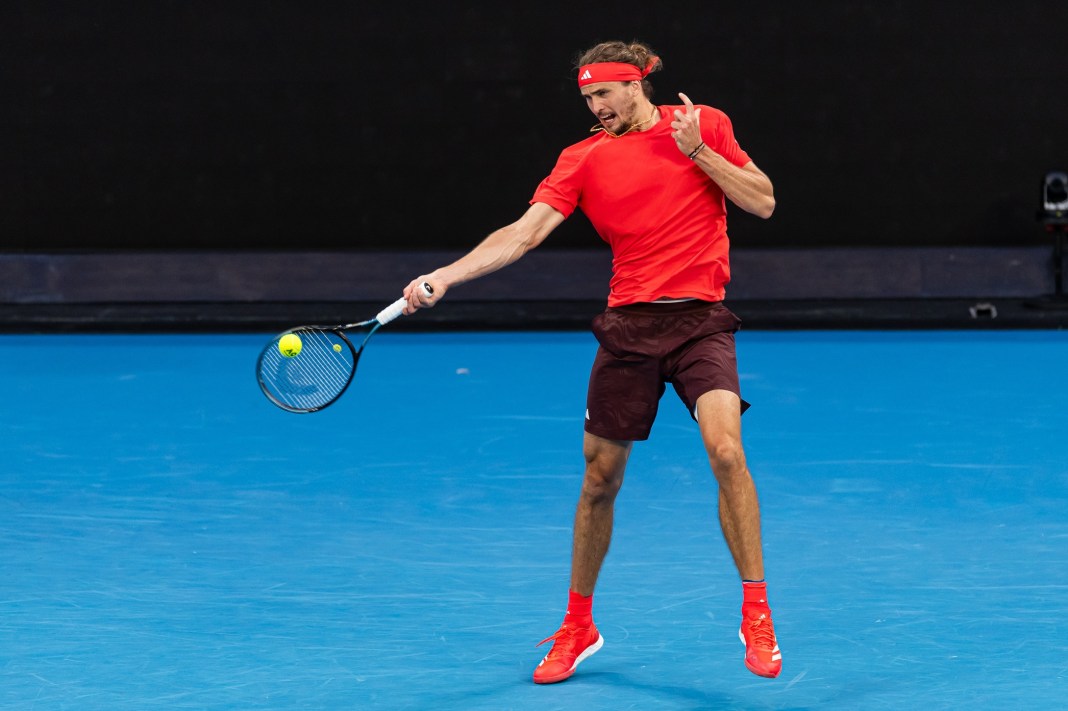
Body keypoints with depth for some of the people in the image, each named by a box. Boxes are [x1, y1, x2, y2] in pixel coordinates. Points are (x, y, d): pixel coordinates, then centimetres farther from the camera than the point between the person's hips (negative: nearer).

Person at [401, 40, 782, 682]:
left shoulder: (706, 125, 5)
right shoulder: (583, 159, 4)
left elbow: (763, 202, 3)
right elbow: (525, 232, -6)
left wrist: (698, 152, -9)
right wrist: (444, 277, -19)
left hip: (700, 320, -2)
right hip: (628, 324, 2)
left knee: (726, 448, -22)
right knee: (600, 479, 4)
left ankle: (757, 617, -9)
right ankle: (578, 626, 23)